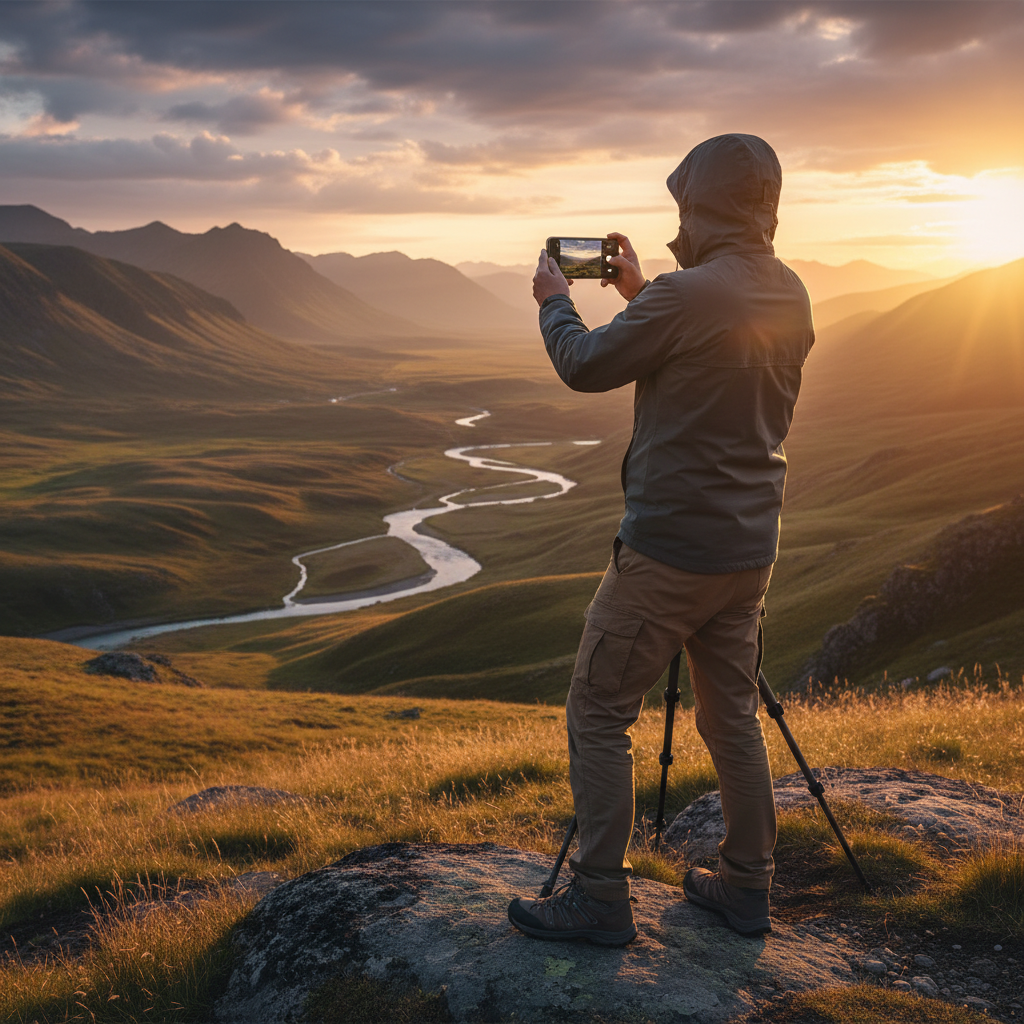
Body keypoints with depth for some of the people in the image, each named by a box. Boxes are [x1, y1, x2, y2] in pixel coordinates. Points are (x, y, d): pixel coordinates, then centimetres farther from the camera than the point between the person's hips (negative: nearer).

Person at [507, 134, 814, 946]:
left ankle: (601, 899, 9)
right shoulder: (790, 297, 6)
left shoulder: (688, 296, -19)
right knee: (732, 713, 18)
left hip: (671, 546, -8)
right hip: (750, 546, 8)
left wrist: (555, 301, 10)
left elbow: (586, 367, -7)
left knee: (598, 713, 3)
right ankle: (747, 886, 27)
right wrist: (640, 293, 24)